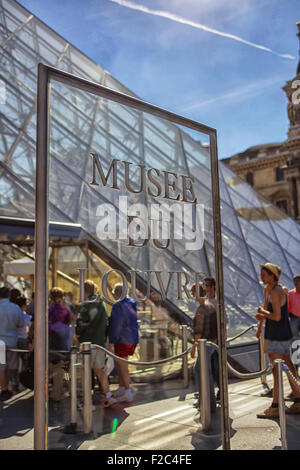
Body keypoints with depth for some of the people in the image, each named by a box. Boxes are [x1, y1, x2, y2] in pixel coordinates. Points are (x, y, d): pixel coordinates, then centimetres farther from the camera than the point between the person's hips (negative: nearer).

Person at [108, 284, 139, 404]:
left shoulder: (118, 306, -18)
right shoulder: (131, 303, 8)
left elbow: (115, 326, -20)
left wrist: (111, 343, -15)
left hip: (123, 340, -9)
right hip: (133, 339, 9)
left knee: (123, 366, 1)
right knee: (119, 364, 19)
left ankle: (128, 394, 8)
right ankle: (121, 389, 28)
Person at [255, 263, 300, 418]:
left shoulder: (276, 292, -18)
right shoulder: (268, 289, 12)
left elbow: (277, 316, -25)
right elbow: (265, 308, 25)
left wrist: (262, 312, -9)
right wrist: (260, 326, 29)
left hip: (278, 336, -10)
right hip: (282, 335, 10)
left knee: (277, 370, -6)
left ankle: (275, 407, -1)